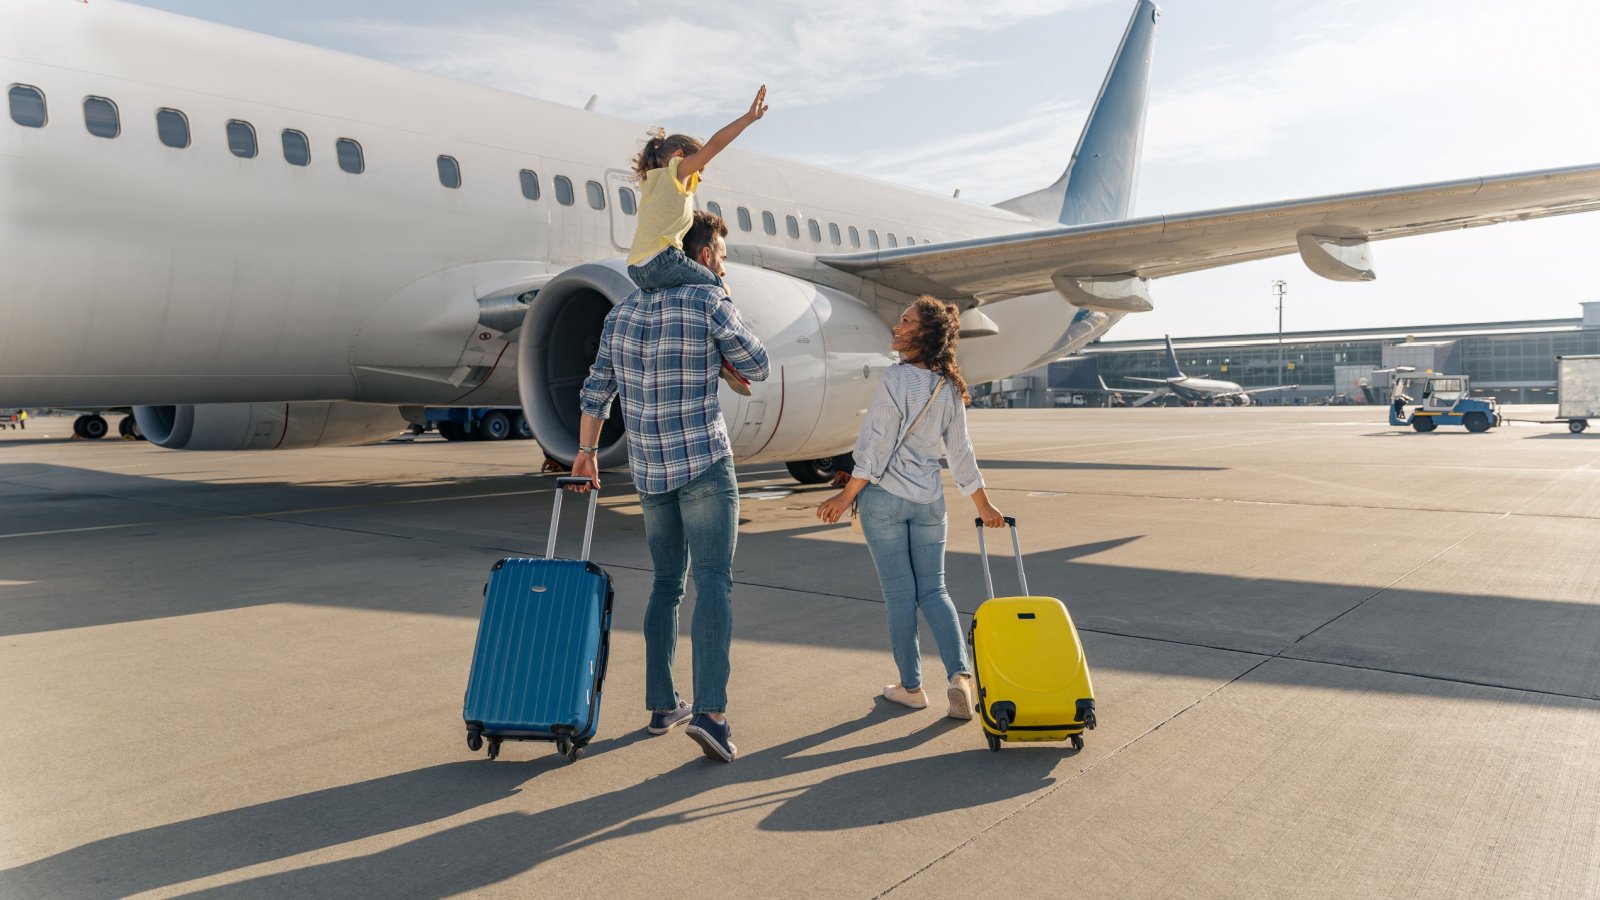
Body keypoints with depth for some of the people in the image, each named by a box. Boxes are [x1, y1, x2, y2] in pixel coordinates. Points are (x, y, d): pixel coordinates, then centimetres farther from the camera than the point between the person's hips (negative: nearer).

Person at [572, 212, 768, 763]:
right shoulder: (709, 303, -6)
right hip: (705, 465, -6)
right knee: (713, 582, -8)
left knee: (666, 585, 15)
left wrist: (586, 452, 24)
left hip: (648, 470, 6)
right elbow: (757, 369, 2)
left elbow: (596, 390, 16)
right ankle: (710, 710, -17)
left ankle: (662, 705, 18)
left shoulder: (622, 312, 12)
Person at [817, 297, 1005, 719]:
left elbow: (878, 446, -16)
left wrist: (846, 496, -8)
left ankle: (911, 686, 14)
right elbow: (961, 452, 8)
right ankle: (960, 675, -4)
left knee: (899, 593, 5)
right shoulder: (949, 387, 4)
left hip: (885, 496, -5)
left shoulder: (897, 378, -15)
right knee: (933, 590, 11)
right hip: (929, 500, 5)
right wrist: (983, 505, 18)